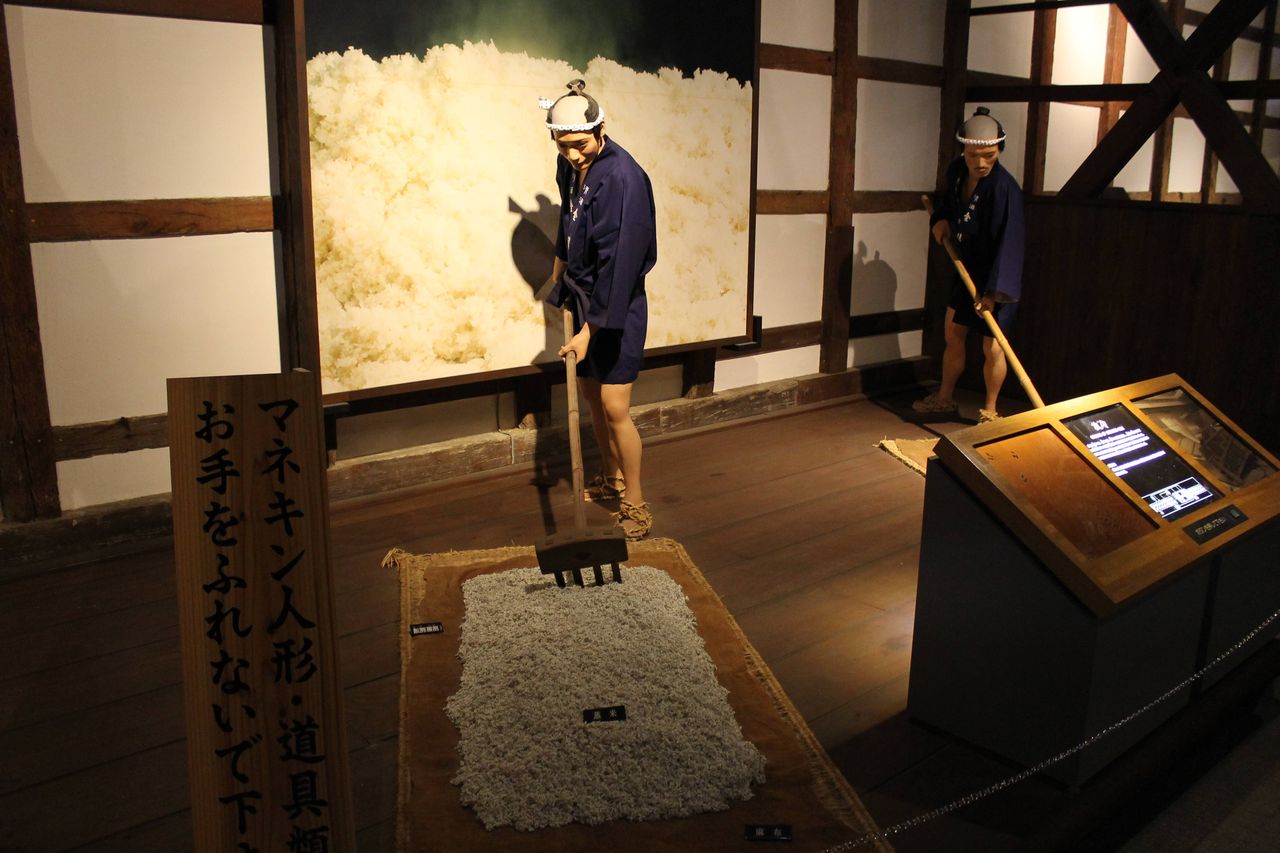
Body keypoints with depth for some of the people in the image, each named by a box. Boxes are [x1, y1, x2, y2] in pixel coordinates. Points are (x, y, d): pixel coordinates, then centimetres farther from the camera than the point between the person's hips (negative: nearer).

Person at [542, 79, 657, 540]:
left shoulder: (623, 178, -24)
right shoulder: (570, 164, 1)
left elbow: (619, 261, -26)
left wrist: (591, 329, -26)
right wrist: (561, 262, 30)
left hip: (617, 305, -8)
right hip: (582, 293, 8)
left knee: (614, 407, -7)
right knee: (590, 393, 16)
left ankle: (635, 505, 7)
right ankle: (611, 477, 35)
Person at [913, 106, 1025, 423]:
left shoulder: (1004, 187, -26)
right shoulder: (957, 171, -4)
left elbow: (1009, 241, -28)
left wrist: (995, 290, -32)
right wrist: (940, 219, -2)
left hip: (997, 280, -7)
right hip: (966, 270, 7)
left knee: (992, 347, 0)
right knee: (953, 335, 18)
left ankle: (989, 410, 19)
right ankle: (945, 397, 36)